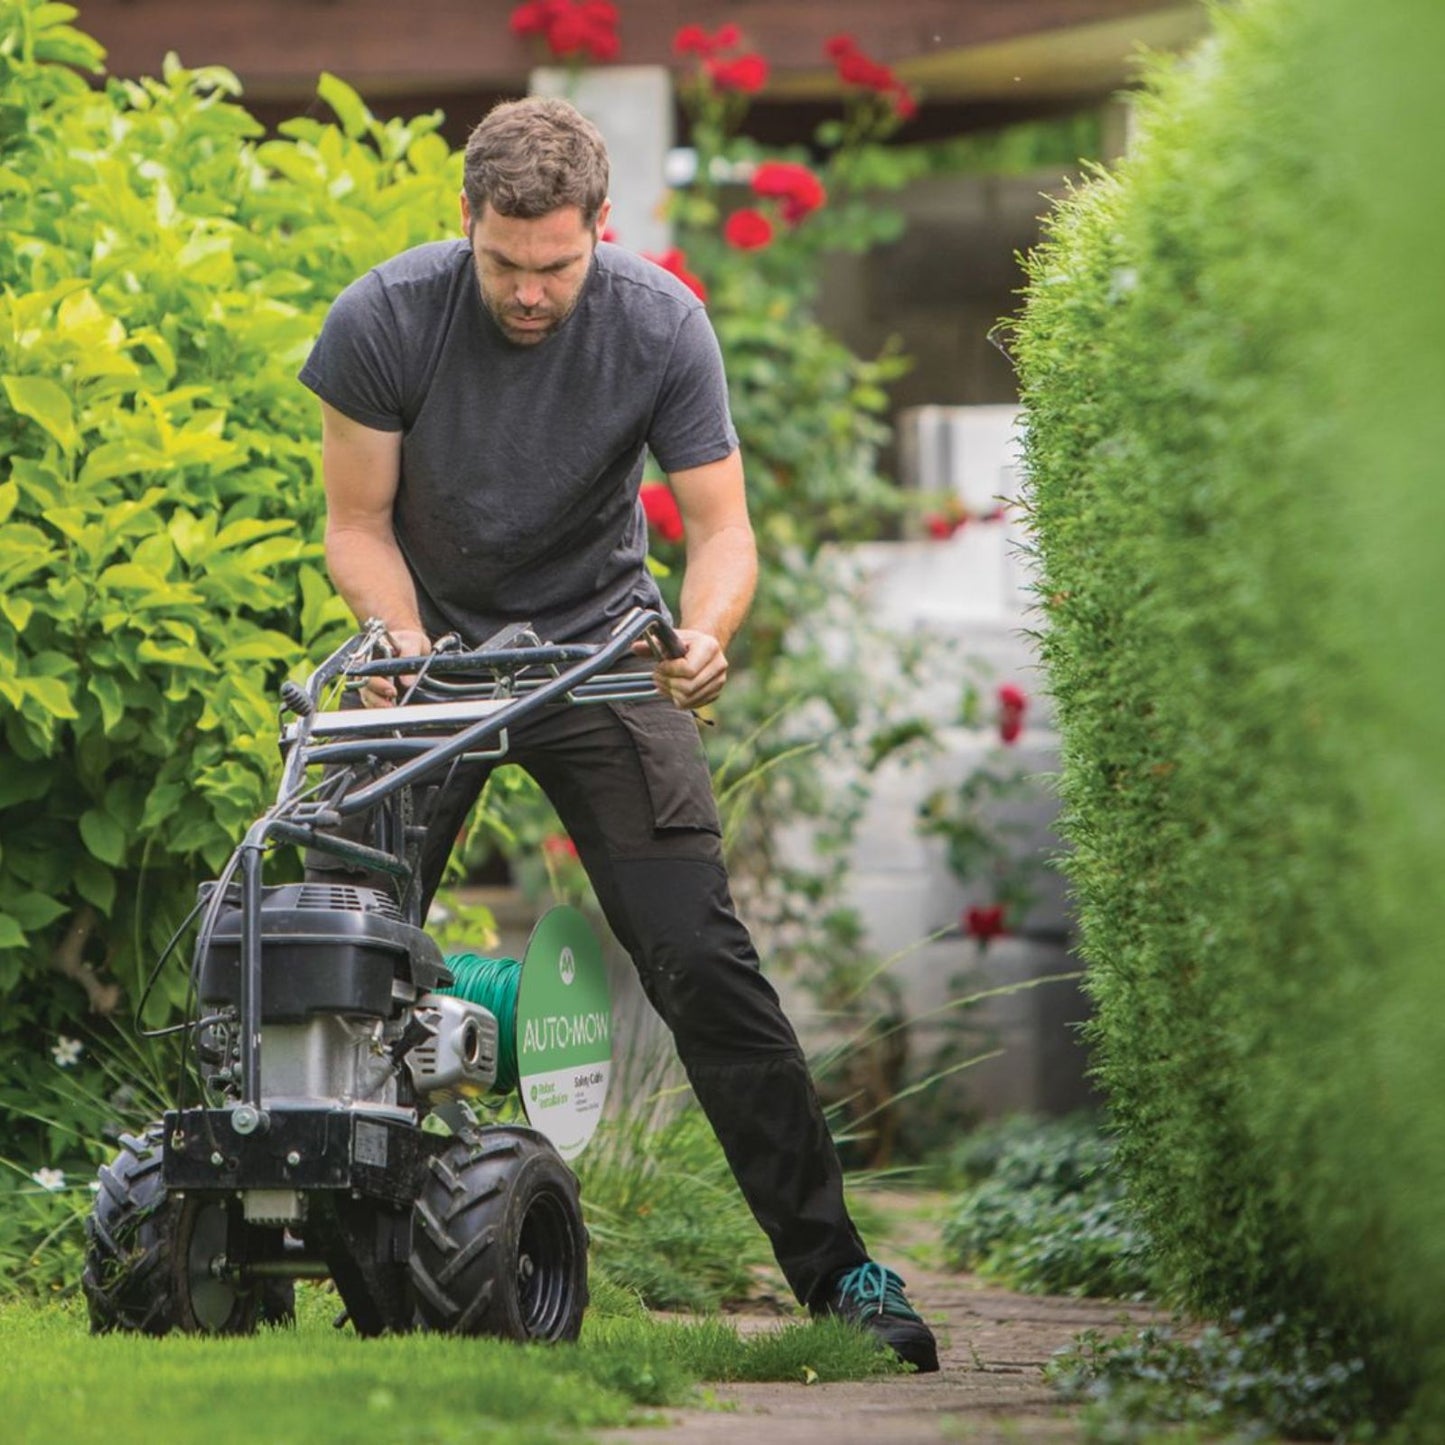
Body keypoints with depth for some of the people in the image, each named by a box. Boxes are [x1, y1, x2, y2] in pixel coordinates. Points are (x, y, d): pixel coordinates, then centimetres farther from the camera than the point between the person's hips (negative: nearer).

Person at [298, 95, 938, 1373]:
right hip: (435, 642, 1)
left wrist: (704, 632, -34)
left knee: (701, 958, -10)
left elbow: (721, 525, -13)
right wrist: (407, 646, -25)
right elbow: (359, 523, -7)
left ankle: (831, 1266, -5)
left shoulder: (659, 326, -17)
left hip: (600, 645, -1)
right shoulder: (384, 322, -17)